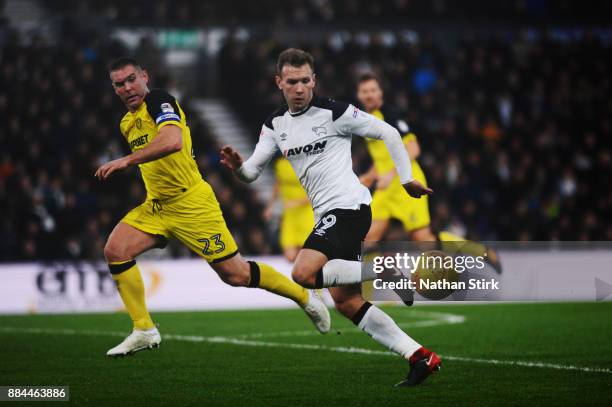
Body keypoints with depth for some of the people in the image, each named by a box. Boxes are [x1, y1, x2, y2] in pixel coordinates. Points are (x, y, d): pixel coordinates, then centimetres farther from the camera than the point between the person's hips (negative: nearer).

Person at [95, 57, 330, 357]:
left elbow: (172, 141, -34)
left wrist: (126, 161, -34)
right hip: (155, 207, 8)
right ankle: (144, 330, -6)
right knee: (115, 251, -13)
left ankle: (305, 298, 19)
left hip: (191, 205, -8)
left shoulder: (158, 100, -14)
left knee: (235, 274, -3)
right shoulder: (126, 123, 13)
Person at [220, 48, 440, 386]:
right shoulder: (276, 124, 11)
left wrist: (406, 179, -1)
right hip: (328, 214, 8)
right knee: (345, 302, 3)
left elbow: (388, 133, -3)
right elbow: (252, 171, 9)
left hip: (348, 205, -8)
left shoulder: (334, 113, -9)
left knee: (304, 274, -25)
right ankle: (420, 357, 3)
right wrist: (237, 166, -14)